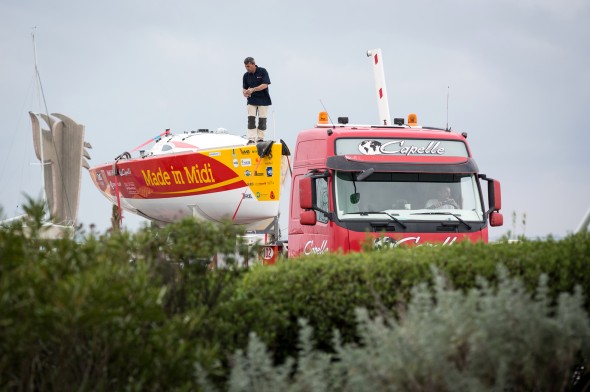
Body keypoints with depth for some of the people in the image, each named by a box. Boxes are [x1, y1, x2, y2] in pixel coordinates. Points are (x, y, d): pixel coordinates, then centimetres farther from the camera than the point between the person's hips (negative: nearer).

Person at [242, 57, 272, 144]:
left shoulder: (262, 71, -10)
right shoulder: (246, 75, 1)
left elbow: (265, 85, -16)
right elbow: (244, 88, 6)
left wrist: (253, 89, -25)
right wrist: (245, 92, -18)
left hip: (263, 100, -2)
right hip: (252, 100, 2)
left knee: (262, 120, 0)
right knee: (251, 120, -8)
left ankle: (260, 139, 9)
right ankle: (251, 139, -11)